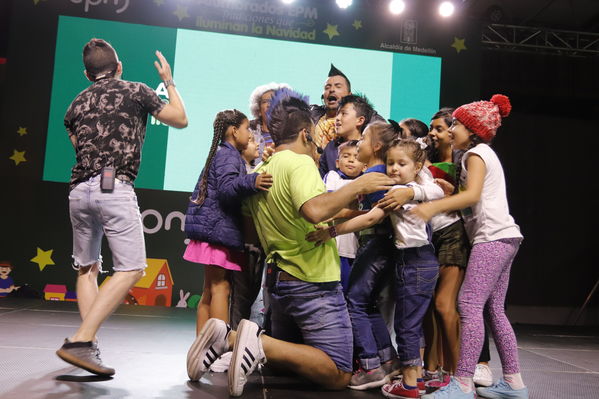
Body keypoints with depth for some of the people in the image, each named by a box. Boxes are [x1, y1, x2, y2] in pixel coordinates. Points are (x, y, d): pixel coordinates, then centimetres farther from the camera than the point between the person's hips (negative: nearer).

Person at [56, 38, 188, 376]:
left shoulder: (77, 104, 18)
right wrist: (169, 82, 28)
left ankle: (90, 347, 9)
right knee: (132, 268, -6)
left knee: (87, 268, 17)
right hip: (115, 187, -6)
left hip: (79, 189, 6)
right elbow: (181, 119, 15)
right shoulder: (135, 91, 6)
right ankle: (80, 341, -17)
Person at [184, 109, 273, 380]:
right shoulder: (229, 155, -9)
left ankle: (202, 347, 16)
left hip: (213, 229, 10)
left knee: (211, 289, 11)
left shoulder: (220, 154, 23)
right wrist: (251, 182, -44)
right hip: (218, 228, -10)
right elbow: (227, 187, -27)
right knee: (220, 287, -12)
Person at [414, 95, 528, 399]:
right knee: (493, 309, 9)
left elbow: (473, 194, -20)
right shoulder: (485, 153, 27)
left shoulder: (476, 152, -3)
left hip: (493, 236, -10)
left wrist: (434, 206, -31)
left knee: (469, 304, -17)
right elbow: (470, 196, 19)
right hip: (502, 237, 10)